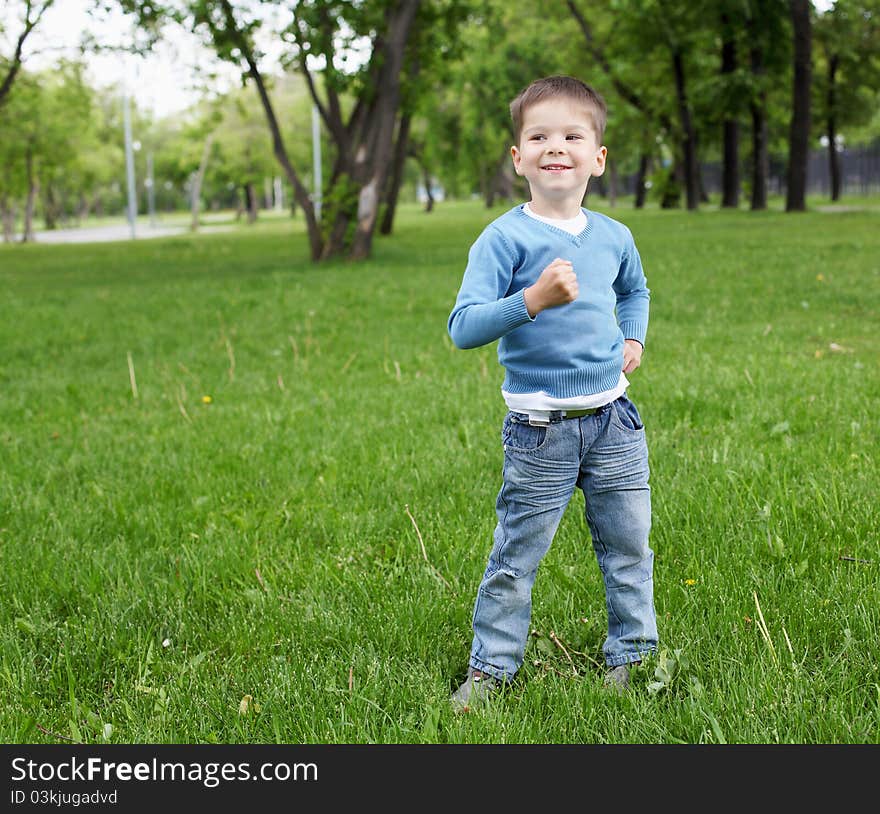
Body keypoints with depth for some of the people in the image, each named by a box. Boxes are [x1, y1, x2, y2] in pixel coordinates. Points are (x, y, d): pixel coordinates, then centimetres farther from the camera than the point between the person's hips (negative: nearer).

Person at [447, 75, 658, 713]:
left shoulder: (613, 237, 6)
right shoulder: (504, 239, -10)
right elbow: (463, 328, -19)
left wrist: (634, 338, 12)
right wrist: (533, 299, -30)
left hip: (613, 420, 5)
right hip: (540, 430, -4)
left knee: (629, 547, 14)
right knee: (516, 557, 3)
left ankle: (630, 655, 31)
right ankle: (491, 666, 19)